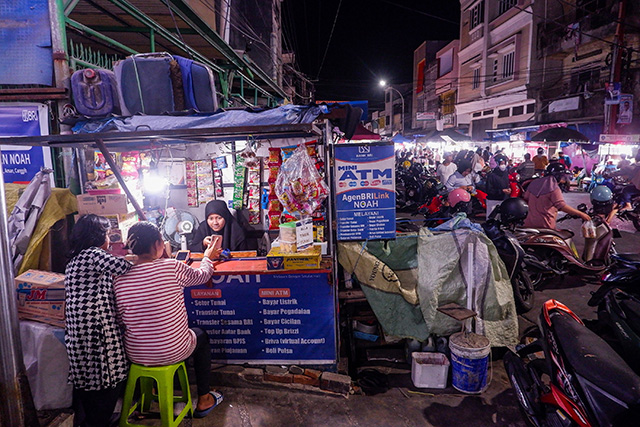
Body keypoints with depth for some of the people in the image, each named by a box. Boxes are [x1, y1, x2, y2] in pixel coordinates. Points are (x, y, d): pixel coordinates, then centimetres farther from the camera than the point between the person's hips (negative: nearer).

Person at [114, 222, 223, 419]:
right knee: (201, 336, 28)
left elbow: (121, 319, -1)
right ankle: (203, 400, 35)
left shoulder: (120, 278, -9)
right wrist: (208, 257, 24)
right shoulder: (172, 267, -18)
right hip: (173, 352, -4)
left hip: (136, 355, 4)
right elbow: (202, 275, 2)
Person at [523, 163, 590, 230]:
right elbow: (562, 206, -17)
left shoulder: (534, 183, 8)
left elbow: (525, 198, 17)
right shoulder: (554, 188, -12)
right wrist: (581, 214, -10)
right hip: (545, 226, -7)